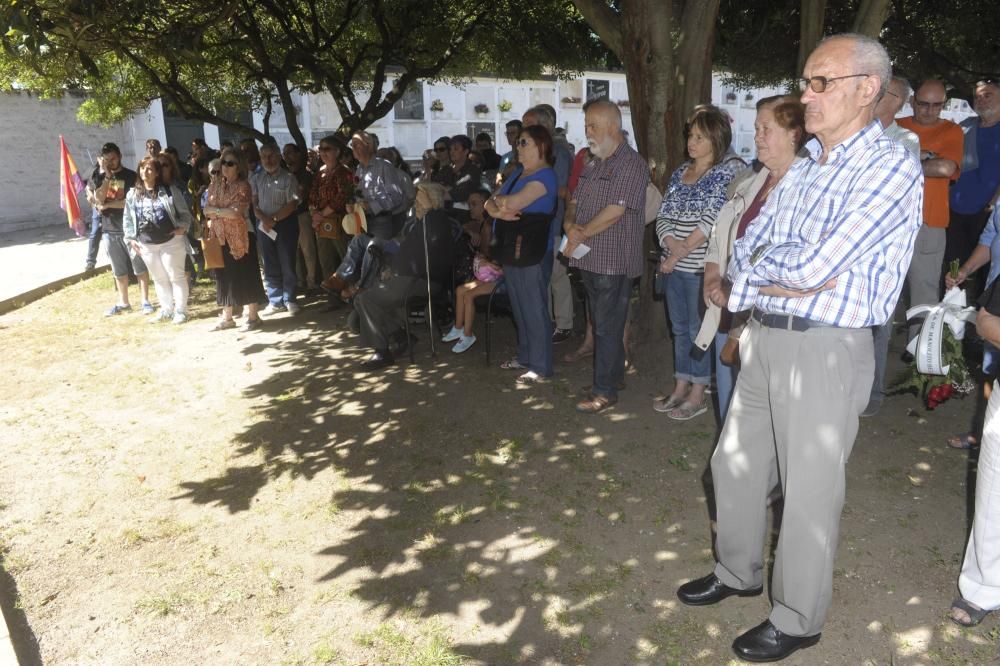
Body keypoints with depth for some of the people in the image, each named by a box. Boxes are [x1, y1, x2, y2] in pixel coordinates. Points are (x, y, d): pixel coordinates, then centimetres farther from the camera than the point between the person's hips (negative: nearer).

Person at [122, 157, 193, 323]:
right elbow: (127, 219, 12)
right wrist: (131, 238, 5)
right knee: (159, 279, 14)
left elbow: (184, 213, -1)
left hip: (171, 241, -4)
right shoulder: (133, 194, 6)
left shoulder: (170, 190, -5)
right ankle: (166, 310, 24)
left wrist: (182, 227, -17)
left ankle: (180, 310, 8)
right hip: (147, 245, 4)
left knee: (176, 276, 0)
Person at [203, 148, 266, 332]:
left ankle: (252, 317, 7)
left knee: (245, 277, -1)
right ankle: (226, 317, 21)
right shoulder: (215, 185, 11)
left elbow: (236, 212, -18)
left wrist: (216, 210, -6)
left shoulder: (243, 186, -8)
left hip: (240, 237, -6)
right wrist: (225, 211, -13)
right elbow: (207, 210, 5)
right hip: (220, 237, 6)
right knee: (224, 277, 11)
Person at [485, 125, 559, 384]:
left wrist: (499, 200, -4)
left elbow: (512, 203, -26)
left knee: (535, 310, -1)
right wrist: (499, 211, -13)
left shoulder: (545, 176, -12)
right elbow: (490, 204, 9)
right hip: (509, 249, 9)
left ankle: (540, 366, 8)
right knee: (519, 309, 16)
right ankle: (525, 357, 28)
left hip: (530, 251, -9)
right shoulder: (518, 173, 16)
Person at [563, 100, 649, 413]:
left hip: (614, 260, -8)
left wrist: (581, 234, -12)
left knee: (607, 326, -2)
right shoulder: (592, 165, 16)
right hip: (590, 258, 8)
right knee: (602, 322, 16)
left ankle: (605, 390, 6)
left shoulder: (631, 164, -12)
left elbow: (616, 210, -20)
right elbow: (575, 201, 17)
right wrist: (569, 223, -5)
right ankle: (614, 373, 31)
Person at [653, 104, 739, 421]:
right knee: (679, 329, 14)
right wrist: (671, 243, -11)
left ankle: (697, 395, 14)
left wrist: (680, 253, -17)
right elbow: (663, 213, 8)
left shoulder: (724, 173, -7)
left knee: (697, 330, 2)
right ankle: (680, 388, 26)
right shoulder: (680, 172, 13)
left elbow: (711, 220, -16)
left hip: (699, 267, -6)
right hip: (673, 265, 6)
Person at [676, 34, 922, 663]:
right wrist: (788, 277, -11)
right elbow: (742, 256, 9)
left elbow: (809, 267, -22)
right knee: (734, 466, 18)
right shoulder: (804, 169, 12)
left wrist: (758, 265, -4)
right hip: (763, 338, 8)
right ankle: (738, 572, 41)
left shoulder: (891, 168, -13)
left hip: (825, 350, -8)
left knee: (809, 493, 6)